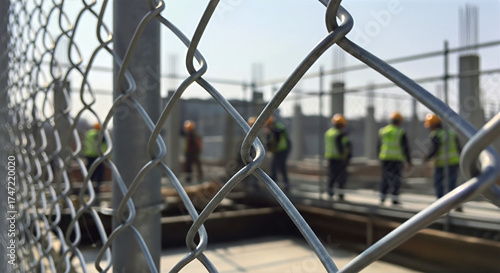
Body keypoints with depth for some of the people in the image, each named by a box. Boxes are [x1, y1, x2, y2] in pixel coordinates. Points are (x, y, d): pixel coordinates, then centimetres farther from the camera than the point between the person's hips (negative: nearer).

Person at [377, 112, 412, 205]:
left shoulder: (382, 131, 6)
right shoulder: (401, 132, -7)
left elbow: (379, 146, 11)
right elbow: (405, 148, -7)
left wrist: (380, 157, 21)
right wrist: (409, 160, 0)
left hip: (385, 158, 4)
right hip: (397, 159, -4)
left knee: (386, 177, 14)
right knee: (396, 178, 2)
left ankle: (382, 197, 14)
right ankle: (395, 198, -2)